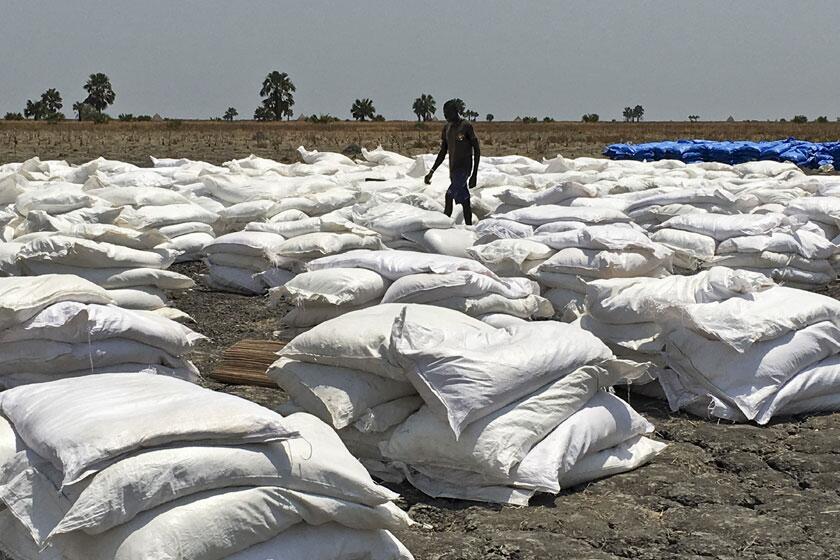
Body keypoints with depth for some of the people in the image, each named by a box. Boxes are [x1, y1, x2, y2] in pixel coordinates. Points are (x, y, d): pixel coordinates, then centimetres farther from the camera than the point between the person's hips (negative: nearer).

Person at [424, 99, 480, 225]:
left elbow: (477, 151, -9)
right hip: (453, 169, 7)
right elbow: (443, 153, 17)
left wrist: (474, 175, -13)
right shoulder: (447, 128, 12)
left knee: (449, 195, -24)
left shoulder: (466, 127, -10)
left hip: (464, 168, -7)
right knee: (463, 200, 9)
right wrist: (432, 172, 9)